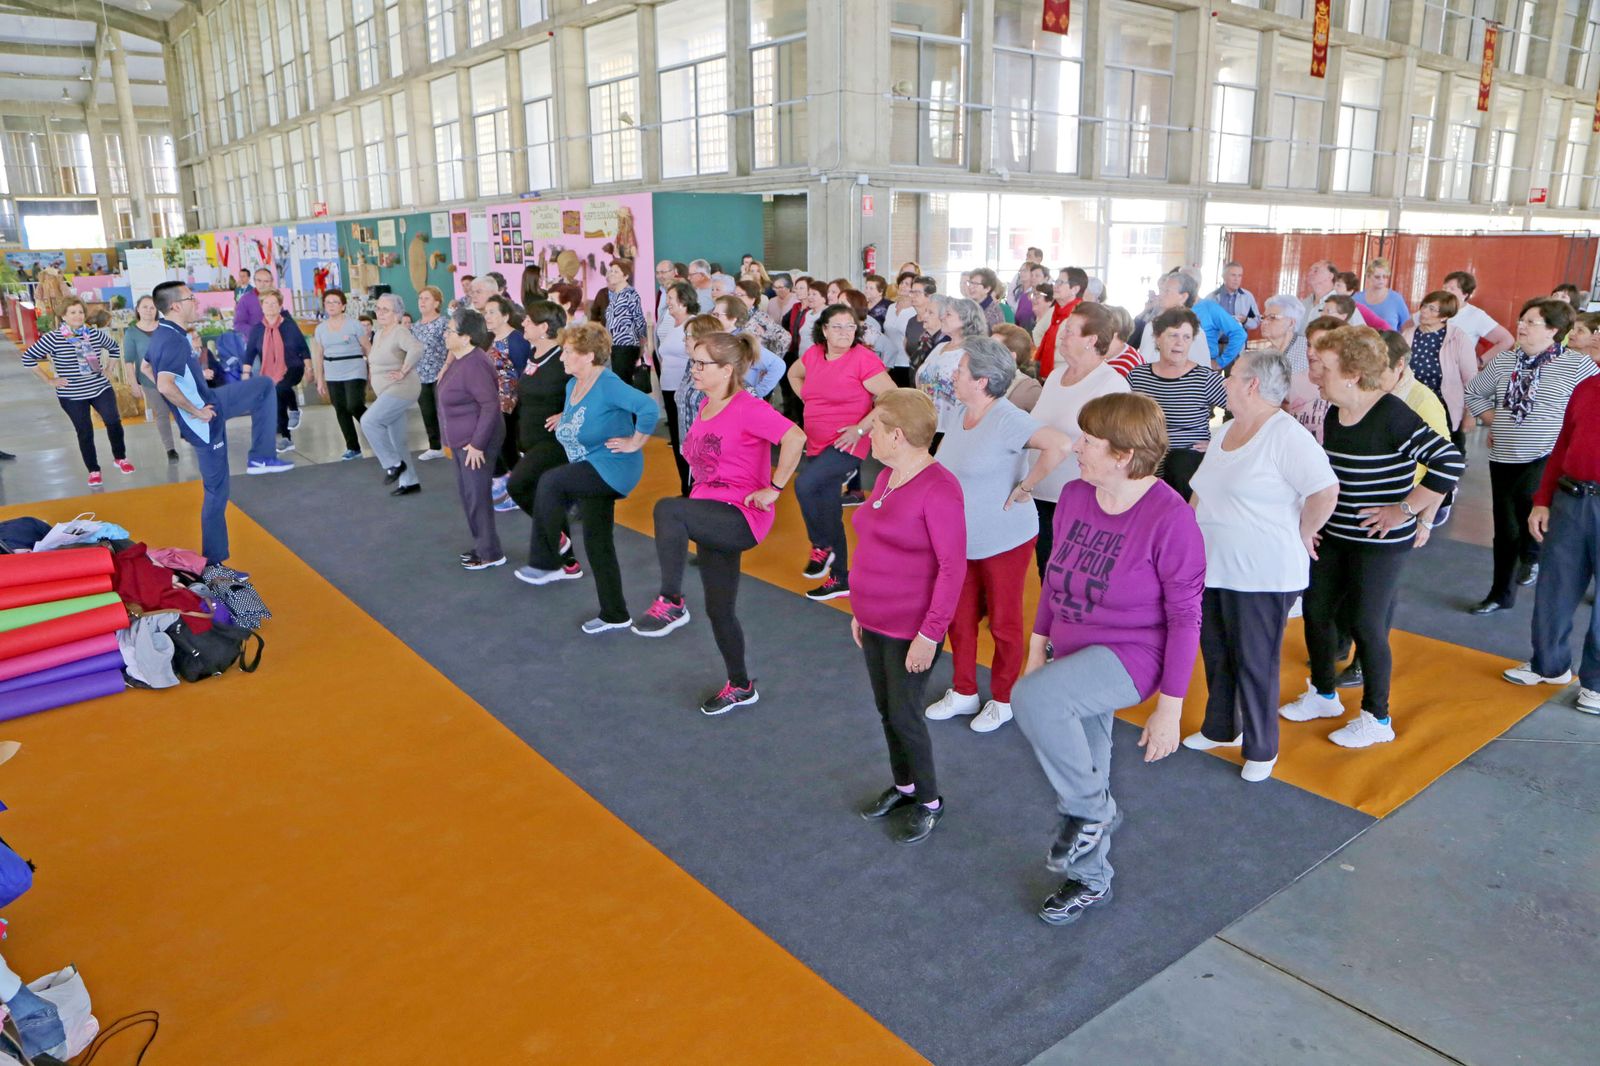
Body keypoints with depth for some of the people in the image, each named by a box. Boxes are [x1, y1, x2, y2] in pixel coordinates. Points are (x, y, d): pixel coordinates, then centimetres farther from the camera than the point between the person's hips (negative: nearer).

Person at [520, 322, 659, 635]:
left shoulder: (608, 384, -19)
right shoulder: (572, 385, 9)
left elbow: (649, 408, -30)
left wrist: (634, 443, -22)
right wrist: (565, 419, 16)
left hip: (613, 468, -10)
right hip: (590, 472, 10)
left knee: (550, 482, -25)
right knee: (597, 544, 10)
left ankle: (546, 563, -8)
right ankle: (615, 616, 21)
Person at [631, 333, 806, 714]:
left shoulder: (747, 408, -15)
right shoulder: (705, 407, 11)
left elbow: (795, 438, -29)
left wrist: (774, 489, -23)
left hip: (742, 515, -9)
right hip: (713, 516, 9)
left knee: (667, 508, -34)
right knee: (719, 610, 15)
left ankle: (671, 603, -22)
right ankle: (740, 686, 33)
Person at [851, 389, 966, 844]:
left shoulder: (938, 489, -22)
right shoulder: (888, 477, 5)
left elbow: (953, 567, -21)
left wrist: (930, 634, -20)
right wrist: (860, 610, 16)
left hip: (912, 630, -8)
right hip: (874, 622, 8)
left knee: (904, 716, 4)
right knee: (886, 710, 18)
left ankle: (929, 802, 25)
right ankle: (903, 785, 39)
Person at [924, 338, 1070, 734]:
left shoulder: (1006, 420, -23)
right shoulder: (964, 415, 2)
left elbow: (1060, 445, -35)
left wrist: (1022, 489, -27)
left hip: (1004, 541, -8)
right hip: (961, 540, 8)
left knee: (1003, 622, 9)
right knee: (960, 617, 16)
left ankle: (1003, 700, 26)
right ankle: (963, 692, 33)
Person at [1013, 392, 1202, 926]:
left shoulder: (1169, 518, -21)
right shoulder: (1075, 496, -4)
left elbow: (1185, 617, -16)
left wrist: (1169, 707, -14)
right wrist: (1037, 648, 11)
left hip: (1131, 656, -7)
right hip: (1072, 656, 7)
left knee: (1033, 698, -31)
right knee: (1085, 771, 18)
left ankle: (1092, 811, -6)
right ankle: (1090, 880, 43)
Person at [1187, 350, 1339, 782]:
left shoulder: (1285, 435, -17)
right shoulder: (1225, 431, 11)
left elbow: (1325, 490, -25)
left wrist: (1302, 534, -13)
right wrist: (1187, 531, 10)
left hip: (1262, 576, -8)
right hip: (1212, 567, 9)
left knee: (1255, 664, 4)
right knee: (1215, 656, 19)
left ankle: (1261, 750, 21)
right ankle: (1220, 729, 37)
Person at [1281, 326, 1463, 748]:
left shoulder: (1392, 416, -20)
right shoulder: (1334, 415, 5)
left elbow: (1449, 463, -25)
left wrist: (1404, 510, -21)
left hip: (1380, 542, -8)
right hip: (1333, 536, 8)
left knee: (1366, 625, 1)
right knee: (1316, 611, 14)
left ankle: (1377, 719, 20)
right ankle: (1323, 695, 35)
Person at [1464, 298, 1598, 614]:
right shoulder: (1504, 361, 4)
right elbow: (1473, 393, 17)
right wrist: (1496, 422, 9)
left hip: (1548, 457, -4)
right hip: (1503, 457, 4)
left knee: (1526, 498, -29)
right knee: (1505, 529, 9)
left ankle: (1533, 554, 4)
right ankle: (1501, 594, 24)